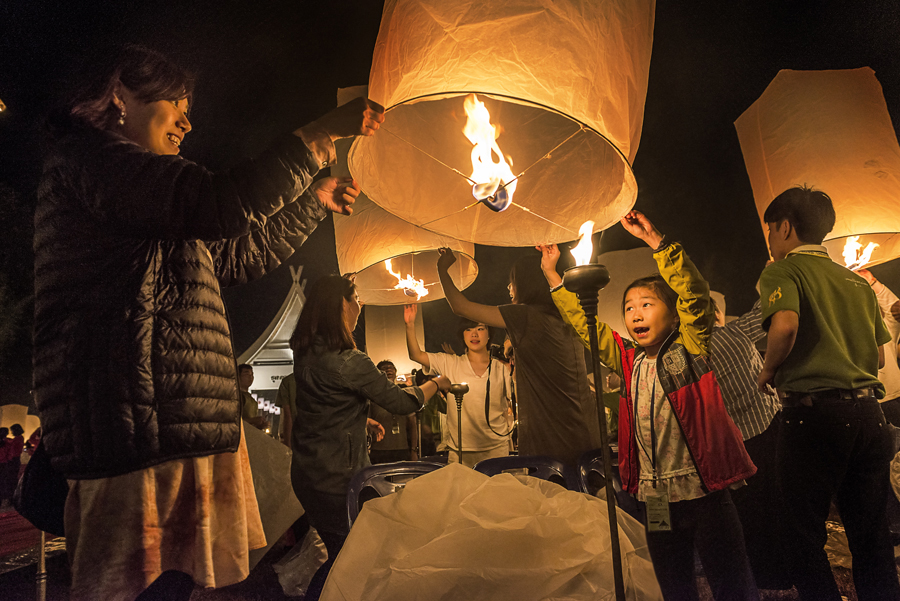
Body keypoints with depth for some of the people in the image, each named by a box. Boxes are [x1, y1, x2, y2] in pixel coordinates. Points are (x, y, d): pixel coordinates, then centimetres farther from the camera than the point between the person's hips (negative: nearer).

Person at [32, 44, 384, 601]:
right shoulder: (87, 156, -2)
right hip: (142, 421, -10)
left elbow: (234, 255, 32)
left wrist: (314, 202, 33)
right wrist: (322, 134, -11)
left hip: (180, 422, 10)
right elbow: (221, 205, -19)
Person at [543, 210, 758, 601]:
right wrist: (553, 275, 11)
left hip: (704, 491, -5)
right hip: (656, 499, 5)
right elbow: (584, 324, 12)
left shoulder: (690, 349, -4)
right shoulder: (628, 361, 7)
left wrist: (655, 241, -25)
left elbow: (695, 295, -18)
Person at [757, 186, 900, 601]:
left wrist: (769, 371, -7)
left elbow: (785, 324, -23)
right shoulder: (857, 282, 17)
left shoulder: (783, 271, -4)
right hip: (867, 411, 7)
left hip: (813, 412, -7)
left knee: (805, 536, 5)